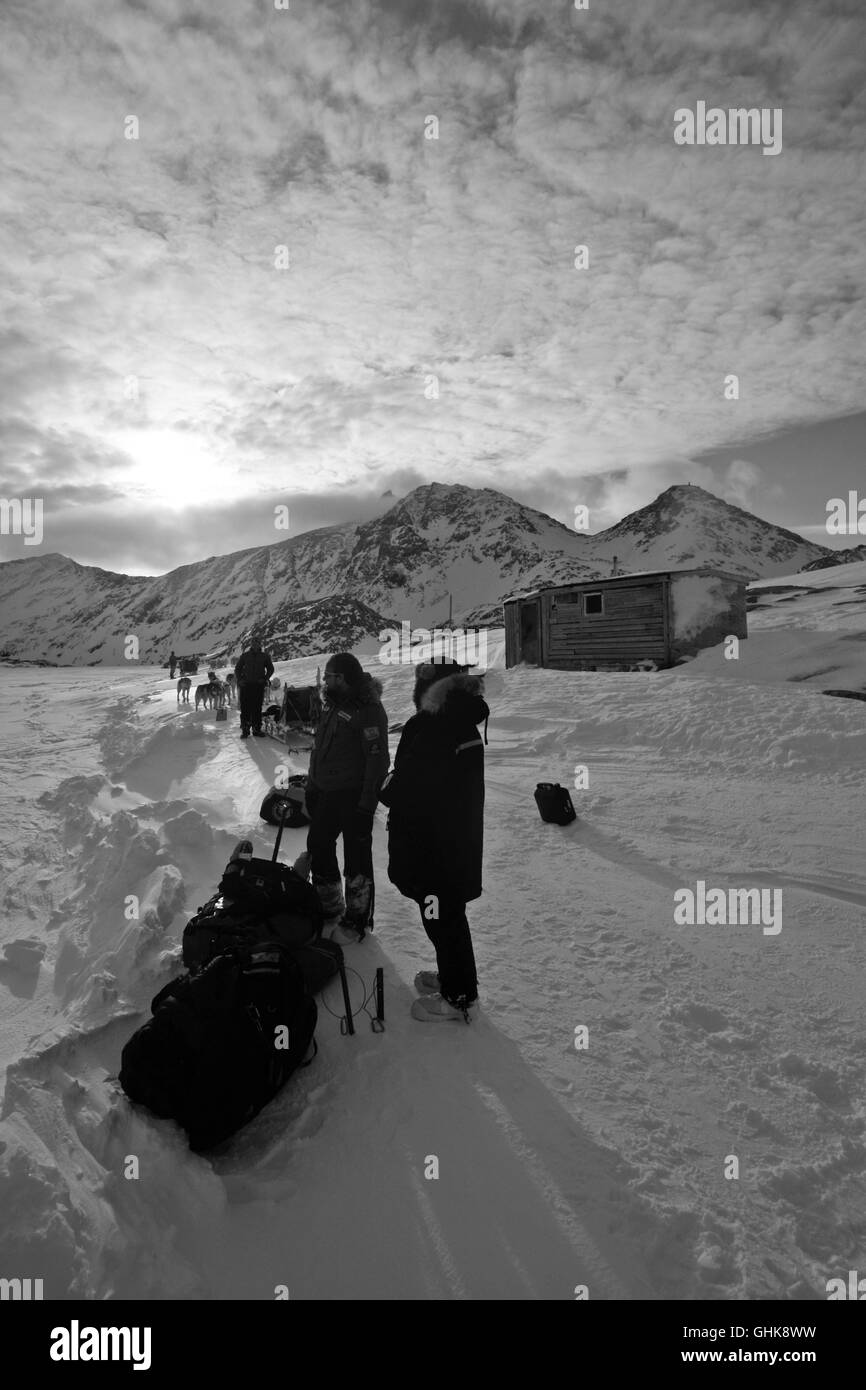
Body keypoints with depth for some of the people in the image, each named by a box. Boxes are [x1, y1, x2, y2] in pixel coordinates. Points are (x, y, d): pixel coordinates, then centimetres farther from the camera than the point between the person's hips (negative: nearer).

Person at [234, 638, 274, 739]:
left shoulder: (264, 656, 8)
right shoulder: (244, 656, 6)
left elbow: (270, 669, 15)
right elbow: (237, 669, 12)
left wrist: (265, 679, 1)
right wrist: (240, 680, -1)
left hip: (259, 686, 1)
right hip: (246, 685, 0)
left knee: (257, 708, 2)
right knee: (245, 708, -3)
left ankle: (257, 729, 9)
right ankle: (245, 729, 2)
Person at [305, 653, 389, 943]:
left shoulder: (368, 710, -19)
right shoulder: (332, 704, 9)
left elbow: (378, 759, -21)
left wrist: (367, 804, -22)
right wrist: (311, 788, 18)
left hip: (353, 797, -9)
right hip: (324, 793, 9)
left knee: (356, 859, 3)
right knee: (318, 849, 19)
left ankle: (357, 919, 20)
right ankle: (329, 906, 39)